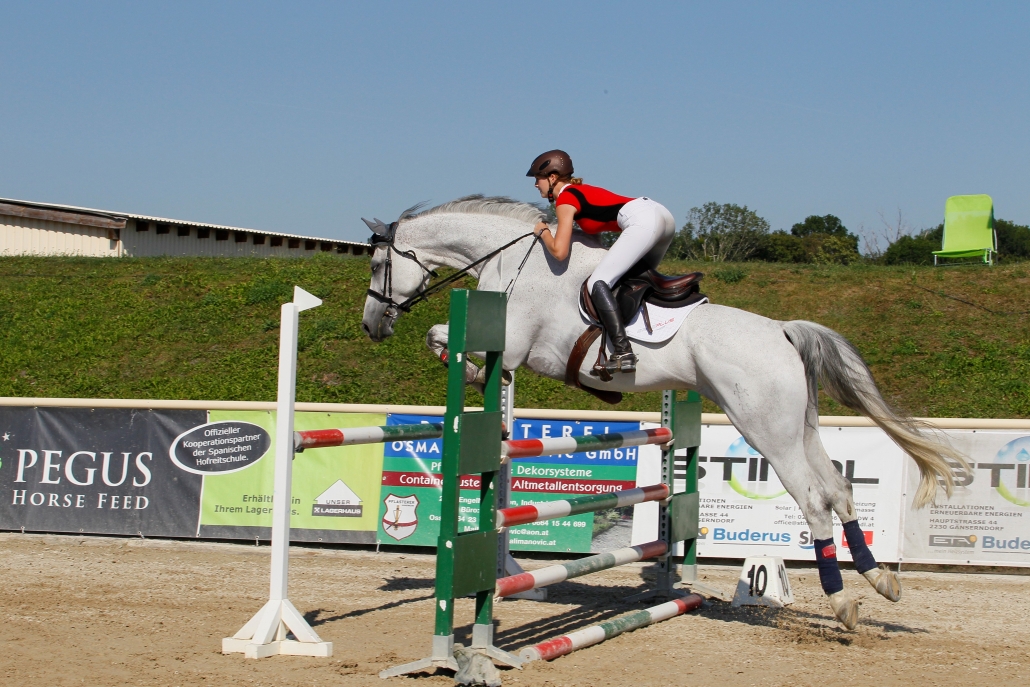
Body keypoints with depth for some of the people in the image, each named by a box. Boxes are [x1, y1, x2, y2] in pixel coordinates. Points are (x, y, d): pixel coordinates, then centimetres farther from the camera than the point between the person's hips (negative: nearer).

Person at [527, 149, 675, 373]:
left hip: (644, 221, -10)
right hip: (664, 215, 10)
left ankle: (623, 352, -23)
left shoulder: (565, 201, 1)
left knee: (597, 282, -11)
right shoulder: (579, 191, 26)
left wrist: (543, 231, 11)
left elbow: (559, 251, -6)